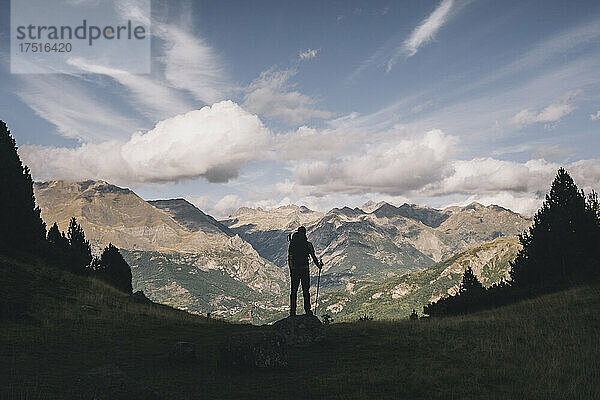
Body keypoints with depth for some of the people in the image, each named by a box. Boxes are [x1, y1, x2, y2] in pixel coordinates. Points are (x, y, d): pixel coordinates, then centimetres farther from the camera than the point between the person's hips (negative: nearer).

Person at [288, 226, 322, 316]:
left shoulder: (292, 245, 2)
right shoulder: (308, 244, -4)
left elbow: (289, 259, 3)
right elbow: (313, 257, -2)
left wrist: (291, 271, 11)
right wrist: (319, 265, 14)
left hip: (294, 270, 2)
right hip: (304, 270, -2)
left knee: (294, 291, 9)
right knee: (306, 291, 6)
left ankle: (292, 312, 9)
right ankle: (307, 310, 5)